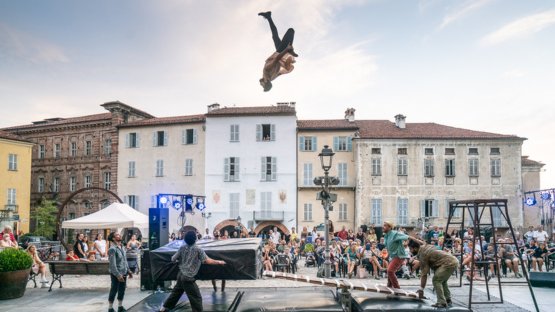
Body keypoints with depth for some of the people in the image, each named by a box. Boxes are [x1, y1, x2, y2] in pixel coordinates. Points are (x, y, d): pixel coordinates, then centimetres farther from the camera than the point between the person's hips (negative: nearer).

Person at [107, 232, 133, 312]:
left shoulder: (122, 247, 10)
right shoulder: (112, 249, -17)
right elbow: (112, 264, -21)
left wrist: (128, 271, 15)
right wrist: (118, 275, -23)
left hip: (123, 273, 8)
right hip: (116, 274, -8)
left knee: (122, 290, 14)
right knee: (114, 291, 2)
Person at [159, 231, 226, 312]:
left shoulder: (182, 248, 1)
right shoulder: (198, 250, -15)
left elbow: (173, 259, 8)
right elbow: (207, 261, -20)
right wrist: (219, 262, -9)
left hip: (180, 275, 7)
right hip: (188, 278, -7)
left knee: (176, 292, 25)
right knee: (196, 298, 0)